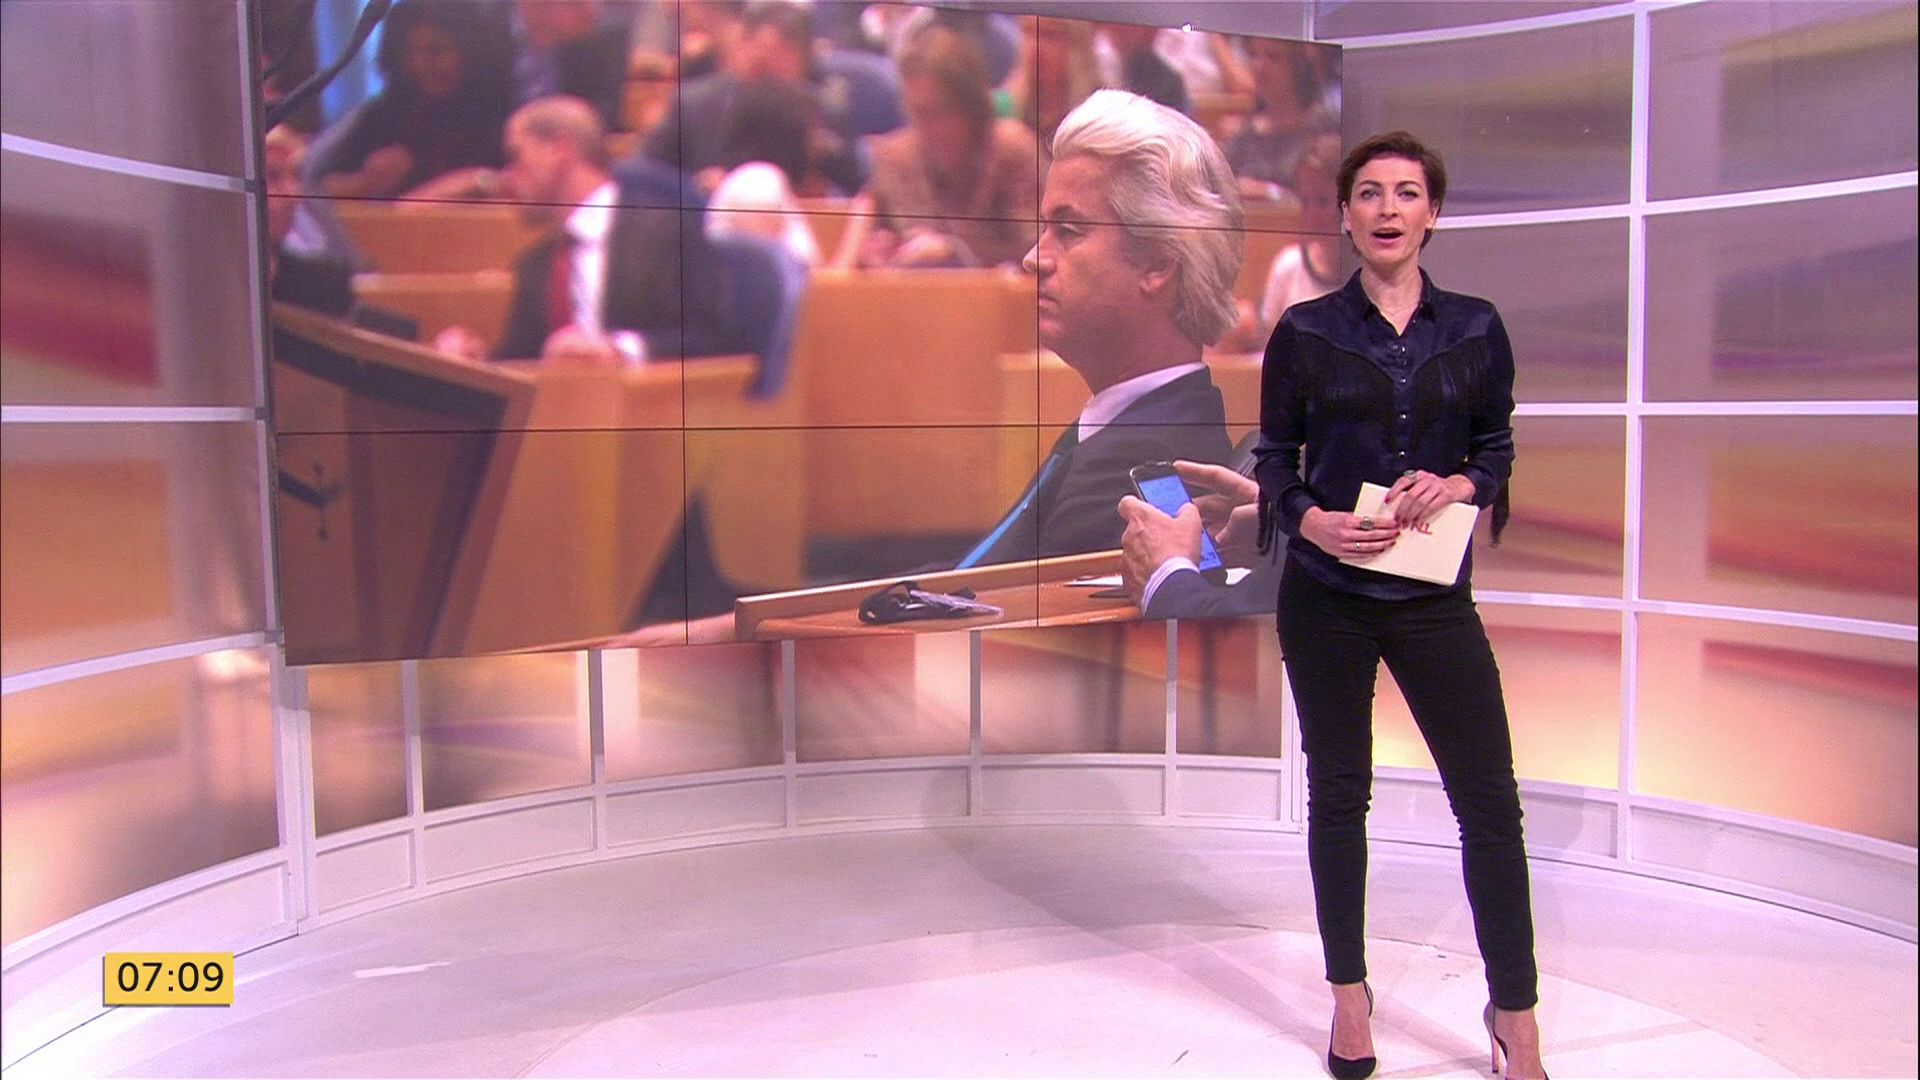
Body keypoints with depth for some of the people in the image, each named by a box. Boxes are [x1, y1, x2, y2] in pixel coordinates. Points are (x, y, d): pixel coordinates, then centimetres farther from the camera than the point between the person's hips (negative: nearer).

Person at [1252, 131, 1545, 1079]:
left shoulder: (1474, 329, 4)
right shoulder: (1304, 331, 0)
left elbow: (1498, 447, 10)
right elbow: (1272, 457, 3)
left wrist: (1460, 484, -12)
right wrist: (1311, 520, -15)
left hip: (1433, 598, 1)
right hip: (1326, 597, -1)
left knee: (1489, 798, 1)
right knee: (1337, 793, 9)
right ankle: (1349, 994, 26)